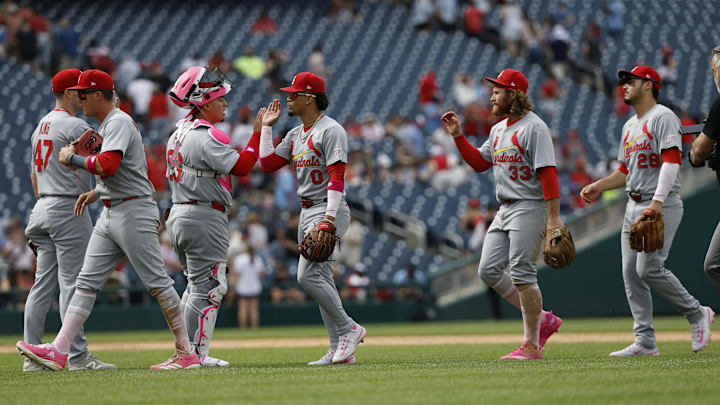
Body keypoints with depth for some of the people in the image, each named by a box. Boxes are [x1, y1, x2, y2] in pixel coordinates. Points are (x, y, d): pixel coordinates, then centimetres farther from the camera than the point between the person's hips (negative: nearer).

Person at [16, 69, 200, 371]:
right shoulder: (107, 125, 19)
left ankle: (186, 353, -3)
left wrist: (72, 158, -14)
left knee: (157, 282, -7)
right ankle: (58, 351, -3)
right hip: (110, 215, 10)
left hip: (134, 212, -10)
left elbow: (107, 165, -27)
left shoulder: (119, 122, -12)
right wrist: (95, 193, 16)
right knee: (87, 281, 2)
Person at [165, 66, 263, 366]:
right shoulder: (206, 137, -16)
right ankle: (197, 354, -7)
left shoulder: (179, 133, 14)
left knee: (196, 285, 18)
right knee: (208, 287, -6)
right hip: (204, 217, -10)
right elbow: (241, 166, -21)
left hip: (177, 215, 10)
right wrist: (258, 131, -17)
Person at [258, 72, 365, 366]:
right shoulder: (295, 134, 17)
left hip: (329, 210, -9)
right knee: (320, 280, 7)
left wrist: (329, 219, -27)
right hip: (307, 213, 10)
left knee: (308, 275, -18)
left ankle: (349, 328, -8)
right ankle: (339, 349, 9)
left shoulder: (331, 130, -11)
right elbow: (268, 164, 13)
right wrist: (266, 127, 15)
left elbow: (337, 176, -19)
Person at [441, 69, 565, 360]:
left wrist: (553, 217, -24)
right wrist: (458, 135, 12)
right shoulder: (499, 129, 16)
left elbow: (548, 172, -19)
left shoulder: (534, 127, -13)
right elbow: (479, 162, 25)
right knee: (489, 271, 4)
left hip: (529, 208, -9)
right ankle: (542, 319, 13)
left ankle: (531, 346, -5)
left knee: (522, 273, -11)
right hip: (505, 211, 9)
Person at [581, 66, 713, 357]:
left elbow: (672, 159, -20)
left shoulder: (663, 117, -8)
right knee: (631, 272, 2)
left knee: (649, 268, -18)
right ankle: (645, 341, 3)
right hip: (634, 207, 9)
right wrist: (599, 186, 10)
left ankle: (697, 314, -1)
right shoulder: (630, 126, 21)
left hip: (662, 206, -9)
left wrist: (657, 202, -30)